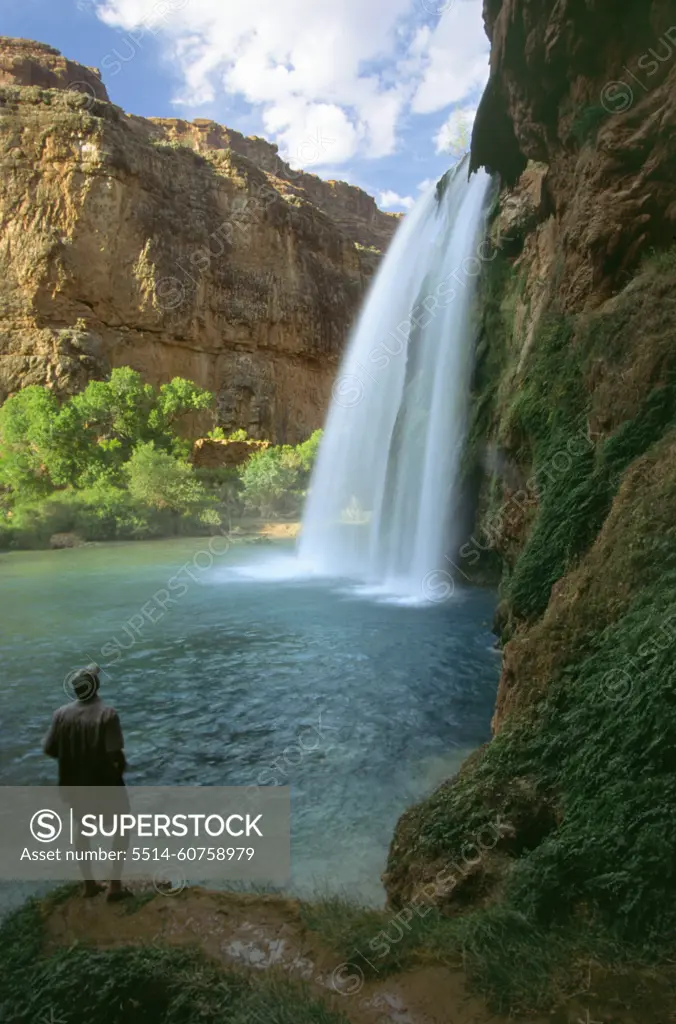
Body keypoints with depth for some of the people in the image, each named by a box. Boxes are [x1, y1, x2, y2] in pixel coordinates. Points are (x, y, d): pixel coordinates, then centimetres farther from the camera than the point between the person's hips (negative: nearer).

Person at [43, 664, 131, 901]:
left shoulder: (61, 714, -10)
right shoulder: (107, 713, -23)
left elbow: (49, 750, -4)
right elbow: (115, 753, -25)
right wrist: (122, 765, -4)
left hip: (74, 784, 4)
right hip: (105, 783, -4)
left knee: (83, 829, 27)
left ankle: (89, 884, 36)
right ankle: (115, 885, 16)